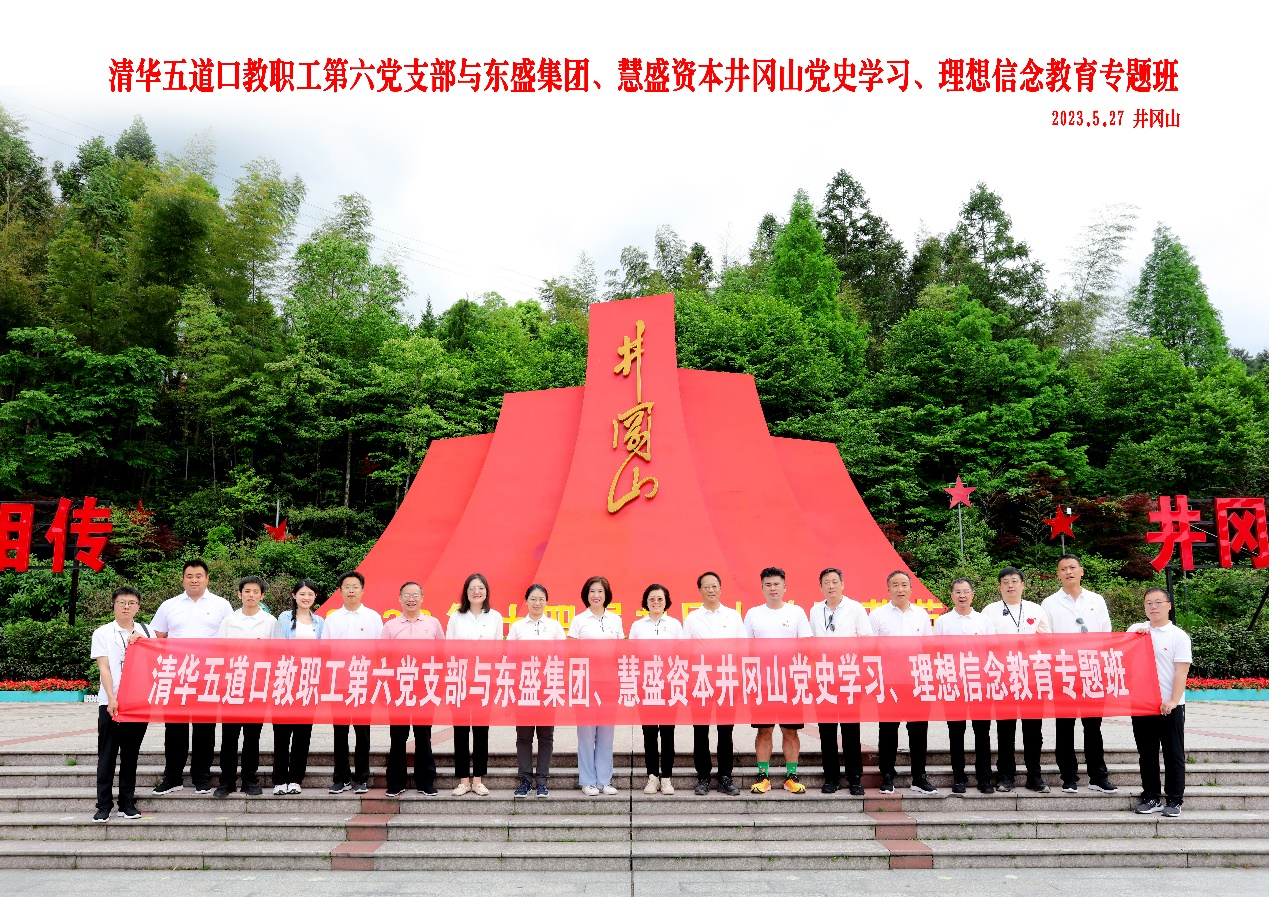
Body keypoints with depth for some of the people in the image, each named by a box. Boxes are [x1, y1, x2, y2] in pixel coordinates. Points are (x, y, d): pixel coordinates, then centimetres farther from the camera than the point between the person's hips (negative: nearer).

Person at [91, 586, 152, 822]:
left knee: (131, 755, 8)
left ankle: (127, 804, 14)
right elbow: (103, 668, -3)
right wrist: (111, 699, -12)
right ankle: (103, 806, 7)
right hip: (110, 702, -2)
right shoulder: (103, 633, 4)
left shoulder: (147, 632, 10)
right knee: (107, 755, 1)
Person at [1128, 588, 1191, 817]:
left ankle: (1174, 800, 12)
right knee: (1147, 754, 9)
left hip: (1170, 706, -3)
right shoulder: (1136, 630, 8)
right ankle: (1150, 798, 17)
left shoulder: (1178, 635, -2)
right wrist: (1135, 636, -7)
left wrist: (1173, 700, -15)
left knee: (1173, 754, 4)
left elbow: (1181, 671, -7)